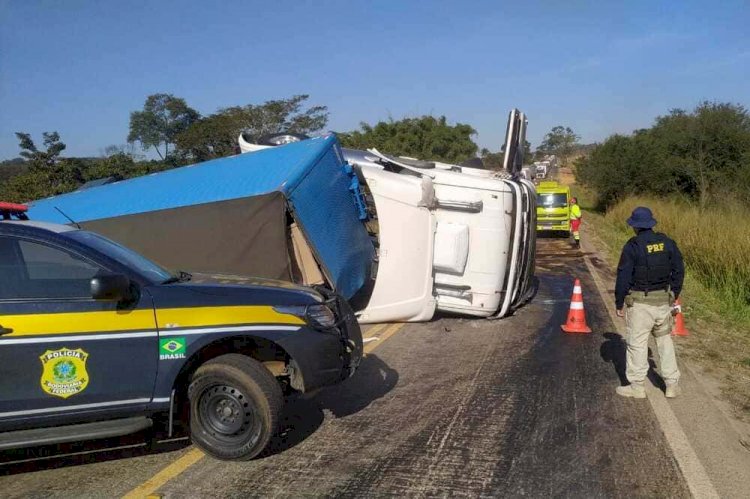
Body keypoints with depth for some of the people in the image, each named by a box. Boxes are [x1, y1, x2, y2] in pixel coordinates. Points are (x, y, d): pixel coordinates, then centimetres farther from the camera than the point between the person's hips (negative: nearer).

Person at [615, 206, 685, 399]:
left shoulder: (632, 246, -13)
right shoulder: (667, 242, 3)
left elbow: (623, 277, -12)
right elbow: (679, 270, 8)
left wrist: (619, 304, -3)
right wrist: (674, 295, 18)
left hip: (640, 302, -5)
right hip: (664, 300, 5)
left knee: (637, 343, 4)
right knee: (665, 341, 18)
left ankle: (637, 386, 12)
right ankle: (672, 384, 22)